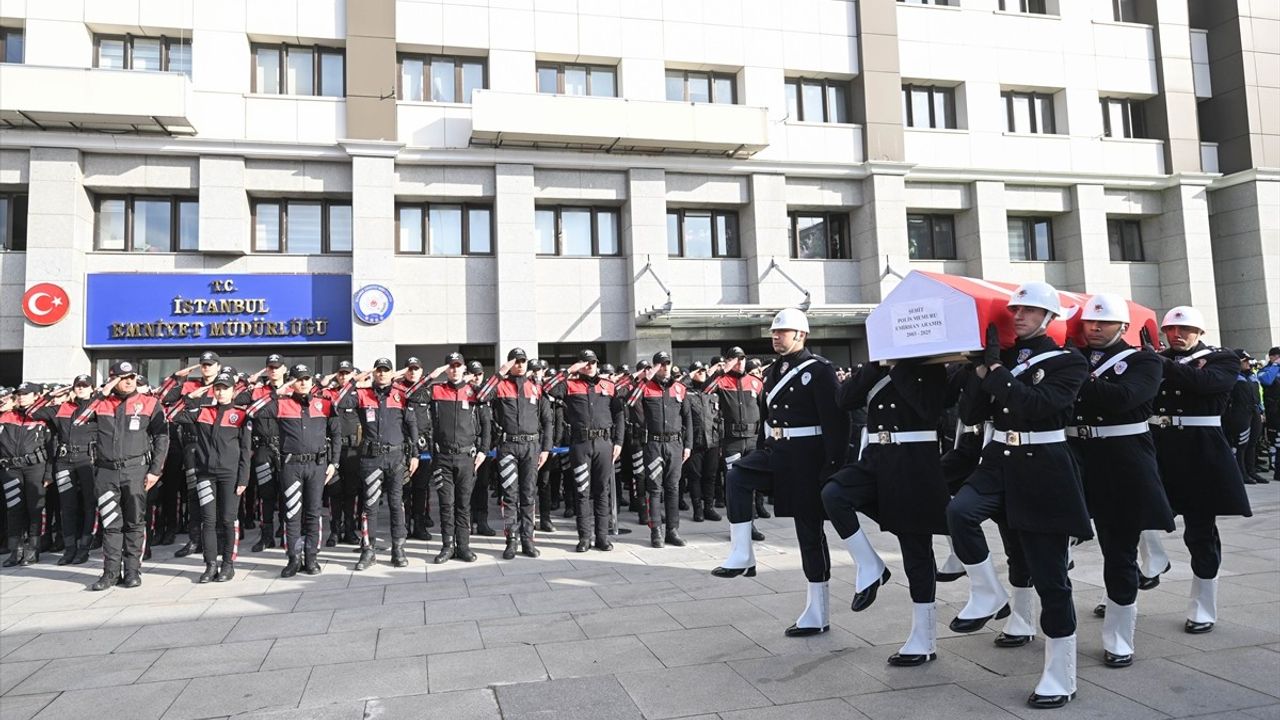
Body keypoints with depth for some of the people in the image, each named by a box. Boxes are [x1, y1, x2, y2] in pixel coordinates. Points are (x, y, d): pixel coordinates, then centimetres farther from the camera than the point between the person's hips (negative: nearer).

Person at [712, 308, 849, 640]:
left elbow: (836, 419, -15)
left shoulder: (819, 369, -11)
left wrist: (834, 466, -19)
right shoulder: (774, 371, 12)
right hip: (775, 451, 7)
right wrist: (759, 454, 17)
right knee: (736, 477, -20)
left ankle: (818, 615, 13)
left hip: (806, 457, -7)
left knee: (810, 532, 1)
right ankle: (742, 557, -11)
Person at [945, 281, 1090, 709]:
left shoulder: (1068, 363, -4)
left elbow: (1035, 406, -23)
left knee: (1050, 579, -1)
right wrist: (982, 366, -7)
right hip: (1000, 462, 4)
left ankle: (1060, 680, 12)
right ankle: (988, 596, -4)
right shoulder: (1001, 358, 10)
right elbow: (970, 414, 3)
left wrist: (996, 367, -20)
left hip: (1043, 470, -4)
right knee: (959, 511, -27)